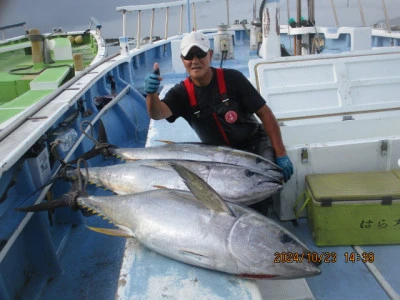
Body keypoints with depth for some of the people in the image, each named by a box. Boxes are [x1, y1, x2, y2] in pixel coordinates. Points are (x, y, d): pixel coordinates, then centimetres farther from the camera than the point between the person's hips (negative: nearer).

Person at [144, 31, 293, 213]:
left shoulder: (231, 78, -15)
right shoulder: (182, 92, -9)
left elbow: (264, 113, -12)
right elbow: (157, 113, -29)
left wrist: (281, 154, -16)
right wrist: (151, 93, -53)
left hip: (255, 143, -2)